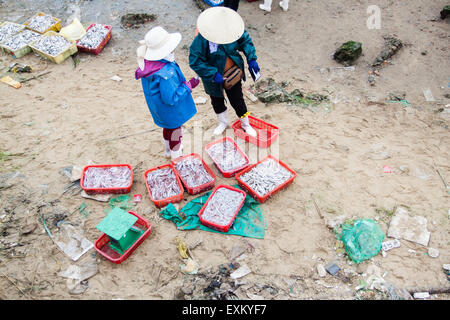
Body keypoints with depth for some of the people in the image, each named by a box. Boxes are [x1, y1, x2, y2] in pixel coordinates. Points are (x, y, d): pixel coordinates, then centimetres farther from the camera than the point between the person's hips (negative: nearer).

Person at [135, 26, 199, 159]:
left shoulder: (148, 61, -13)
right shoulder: (166, 73, -41)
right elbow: (171, 98, -32)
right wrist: (189, 85, -25)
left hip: (158, 107, 8)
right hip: (171, 110, -8)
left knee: (168, 127, 31)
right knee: (175, 129, 18)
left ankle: (168, 150, 56)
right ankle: (176, 155, 42)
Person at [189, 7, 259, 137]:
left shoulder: (231, 29, -18)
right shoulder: (202, 39, -30)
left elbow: (245, 40, -1)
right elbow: (195, 61, -26)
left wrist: (251, 59, -12)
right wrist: (213, 75, -31)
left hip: (233, 72, 2)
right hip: (214, 77, -1)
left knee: (237, 99, 12)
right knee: (217, 101, 21)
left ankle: (245, 124, 36)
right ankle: (223, 122, 49)